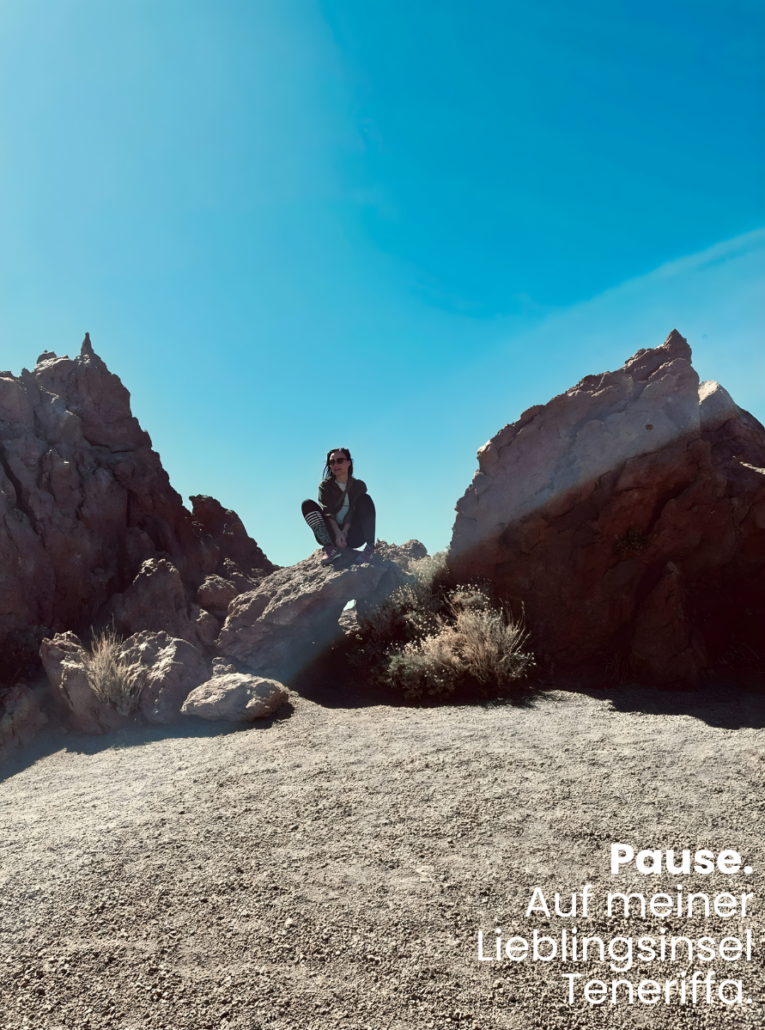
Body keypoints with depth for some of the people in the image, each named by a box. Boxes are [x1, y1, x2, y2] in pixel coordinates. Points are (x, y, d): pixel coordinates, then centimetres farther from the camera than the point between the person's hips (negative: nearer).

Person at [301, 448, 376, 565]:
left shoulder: (359, 485, 4)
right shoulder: (325, 485, 3)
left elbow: (354, 512, -7)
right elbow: (328, 512, -12)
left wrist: (344, 532, -25)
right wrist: (338, 533, -29)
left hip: (353, 535, 0)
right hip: (332, 534, 0)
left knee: (365, 499, -18)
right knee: (308, 504, -19)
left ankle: (370, 547, -29)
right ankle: (330, 548, -32)